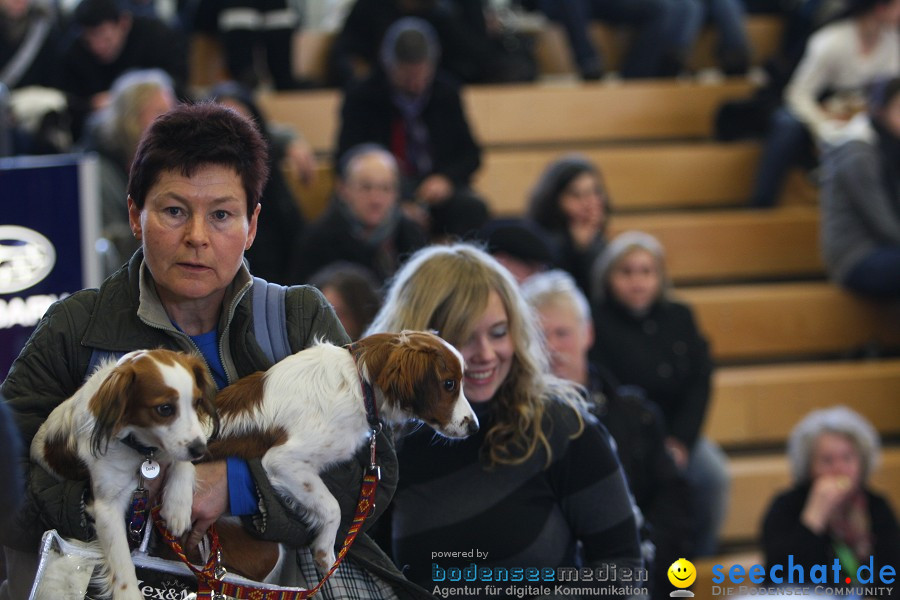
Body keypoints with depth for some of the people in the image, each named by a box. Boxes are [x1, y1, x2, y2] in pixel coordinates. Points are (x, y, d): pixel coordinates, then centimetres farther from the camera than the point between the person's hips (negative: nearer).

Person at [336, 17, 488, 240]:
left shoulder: (446, 93, 9)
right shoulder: (361, 98, 0)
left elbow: (471, 154, 13)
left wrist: (446, 179, -12)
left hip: (438, 186, 3)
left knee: (472, 209, -30)